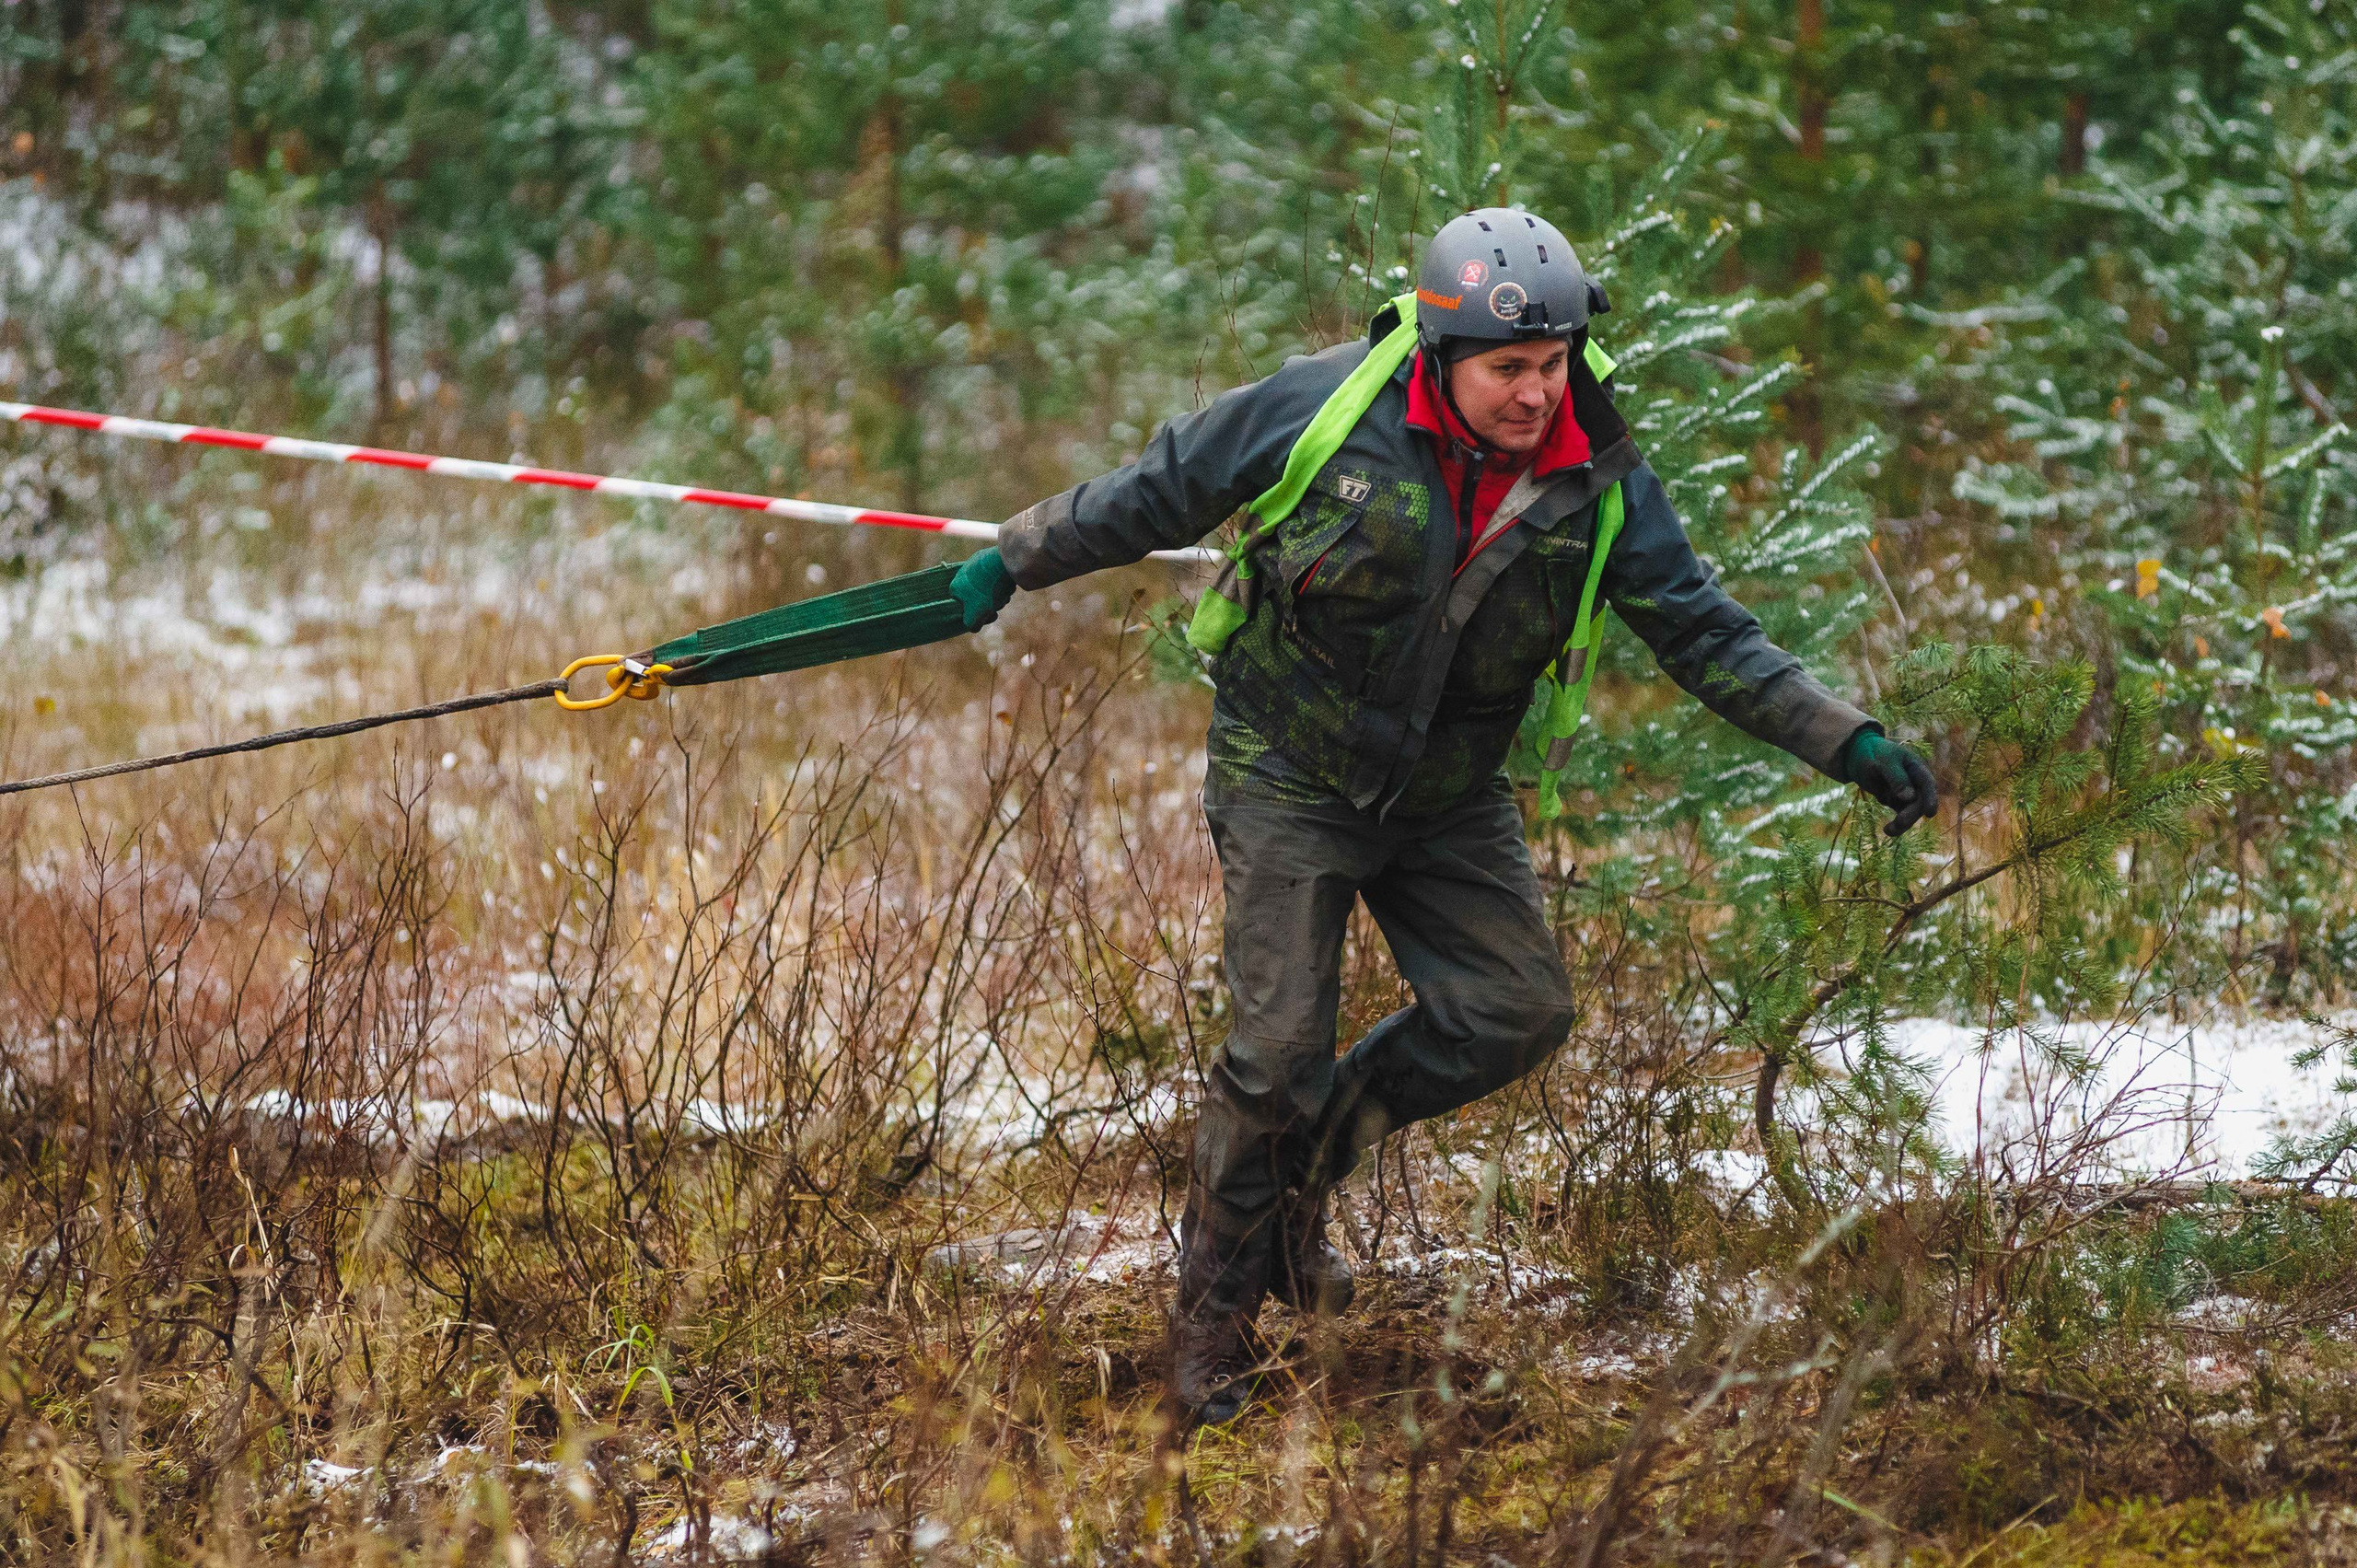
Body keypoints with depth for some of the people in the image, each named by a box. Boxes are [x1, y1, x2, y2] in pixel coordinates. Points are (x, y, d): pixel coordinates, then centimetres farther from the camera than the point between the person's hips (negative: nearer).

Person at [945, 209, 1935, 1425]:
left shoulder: (1598, 479, -12)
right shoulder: (1328, 409, -21)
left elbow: (1705, 635, -6)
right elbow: (1161, 492, -7)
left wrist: (1848, 743, -15)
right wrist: (1015, 561, 2)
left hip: (1448, 797, 4)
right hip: (1289, 775, -4)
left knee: (1516, 1012, -6)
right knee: (1282, 1044, -9)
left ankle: (1305, 1158, 18)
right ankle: (1214, 1295, 12)